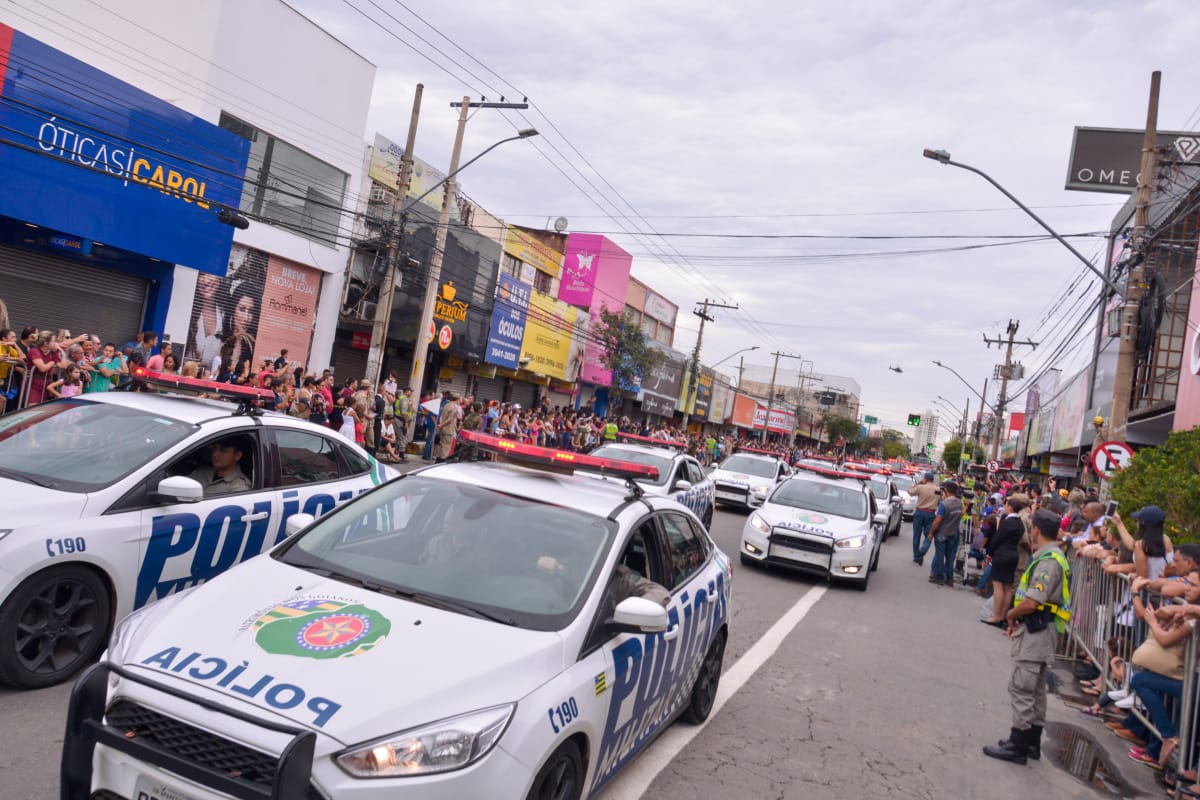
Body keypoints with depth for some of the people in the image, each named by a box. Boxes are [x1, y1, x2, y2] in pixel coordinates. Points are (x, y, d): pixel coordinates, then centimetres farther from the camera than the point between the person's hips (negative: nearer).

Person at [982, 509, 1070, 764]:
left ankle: (1018, 746, 2)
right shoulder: (1051, 557, 12)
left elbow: (1031, 602, -26)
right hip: (1037, 631, 10)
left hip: (1036, 633, -10)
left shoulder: (1049, 561, -20)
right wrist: (1016, 618, 5)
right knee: (1035, 689, 17)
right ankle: (1031, 741, 26)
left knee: (1021, 688, -4)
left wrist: (1010, 615, -8)